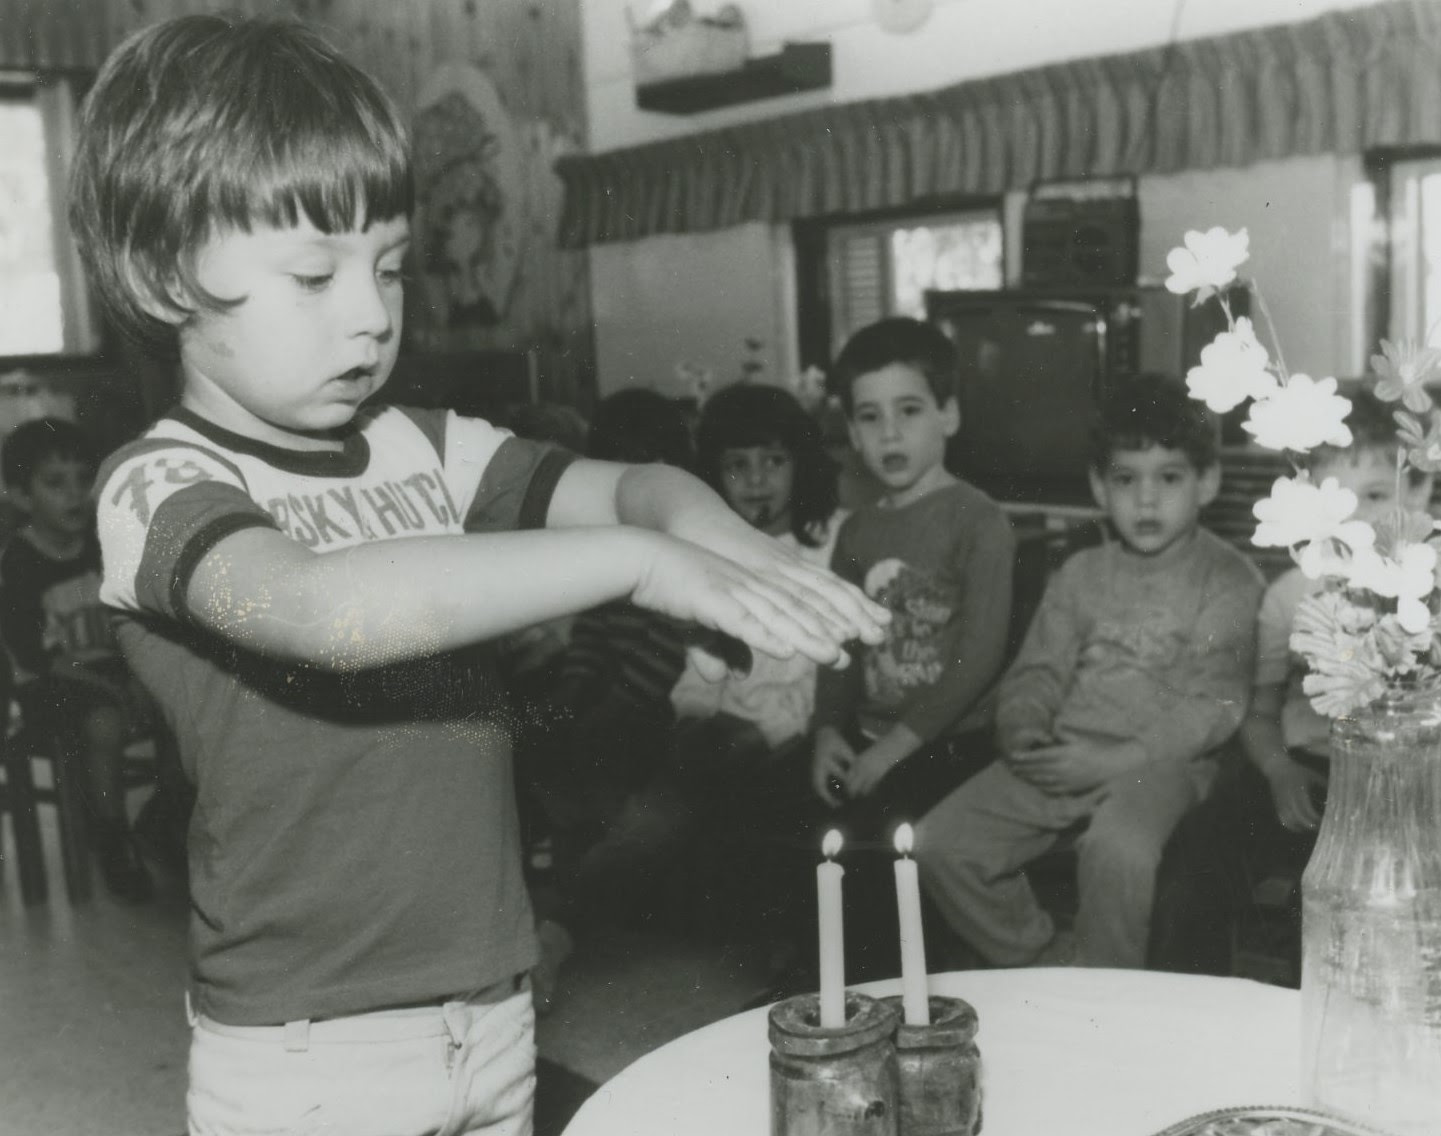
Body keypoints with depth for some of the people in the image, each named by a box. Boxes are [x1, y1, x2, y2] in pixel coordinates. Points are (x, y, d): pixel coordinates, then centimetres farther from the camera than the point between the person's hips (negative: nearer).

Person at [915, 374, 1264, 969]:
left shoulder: (1229, 580, 0)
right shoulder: (1080, 574, 16)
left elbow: (1213, 706, -9)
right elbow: (1036, 671, 14)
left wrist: (1113, 760, -18)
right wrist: (1023, 731, -9)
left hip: (1159, 762, -5)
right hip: (1062, 758, 5)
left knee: (1118, 848, -37)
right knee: (940, 842, -10)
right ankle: (1042, 958, 9)